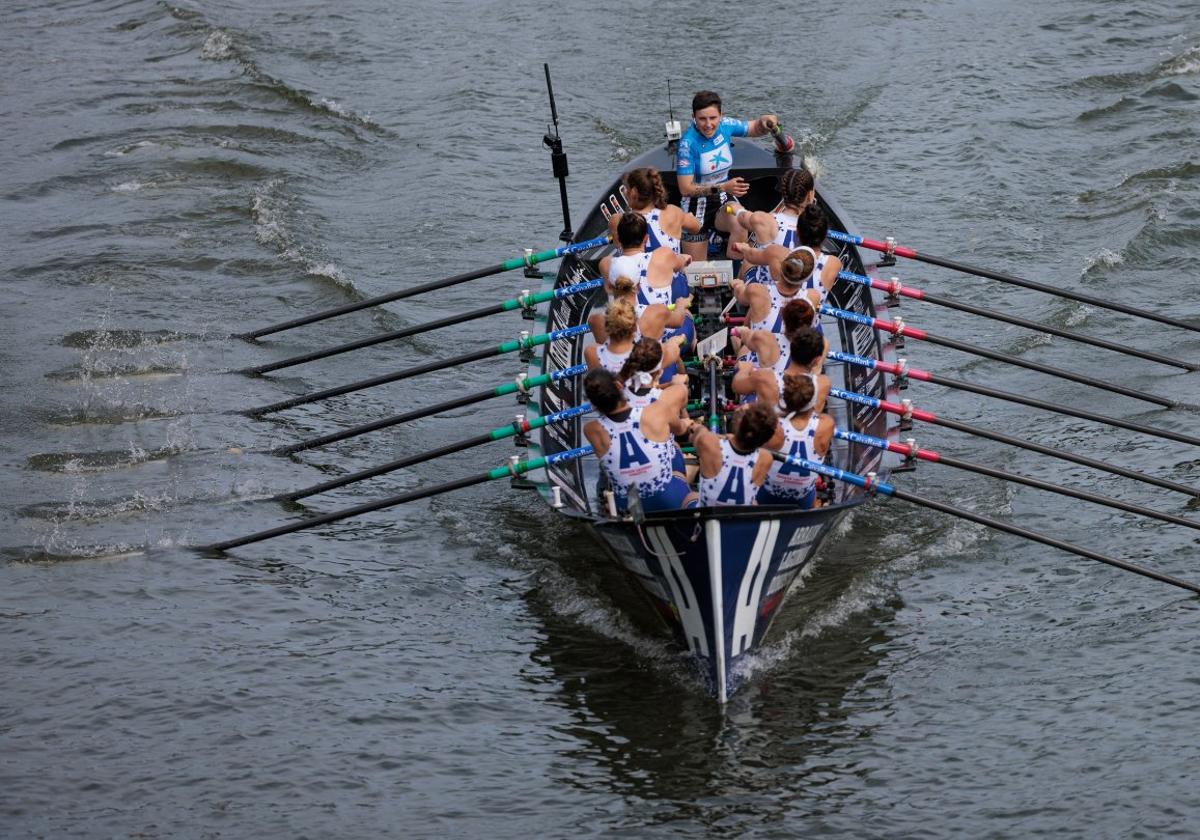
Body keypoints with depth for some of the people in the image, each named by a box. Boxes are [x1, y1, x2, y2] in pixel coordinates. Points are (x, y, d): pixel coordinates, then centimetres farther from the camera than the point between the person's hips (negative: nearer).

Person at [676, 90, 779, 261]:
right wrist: (723, 187, -33)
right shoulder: (688, 143, -23)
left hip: (724, 201, 3)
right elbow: (685, 189, -25)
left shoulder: (726, 126, -9)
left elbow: (756, 129, 11)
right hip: (696, 206, -3)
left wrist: (766, 122, -14)